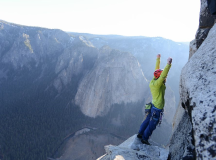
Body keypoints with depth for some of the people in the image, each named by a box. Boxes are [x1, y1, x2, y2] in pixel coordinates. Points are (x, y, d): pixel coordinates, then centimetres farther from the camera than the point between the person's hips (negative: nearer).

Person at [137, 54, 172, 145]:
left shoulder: (153, 81, -3)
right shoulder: (157, 84, -25)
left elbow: (157, 70, 8)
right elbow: (163, 75, -39)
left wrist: (158, 59, 15)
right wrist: (168, 64, -41)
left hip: (153, 106, 9)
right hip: (157, 109, -9)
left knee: (147, 121, 23)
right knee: (152, 125, 9)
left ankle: (140, 134, 39)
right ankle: (144, 139, 24)